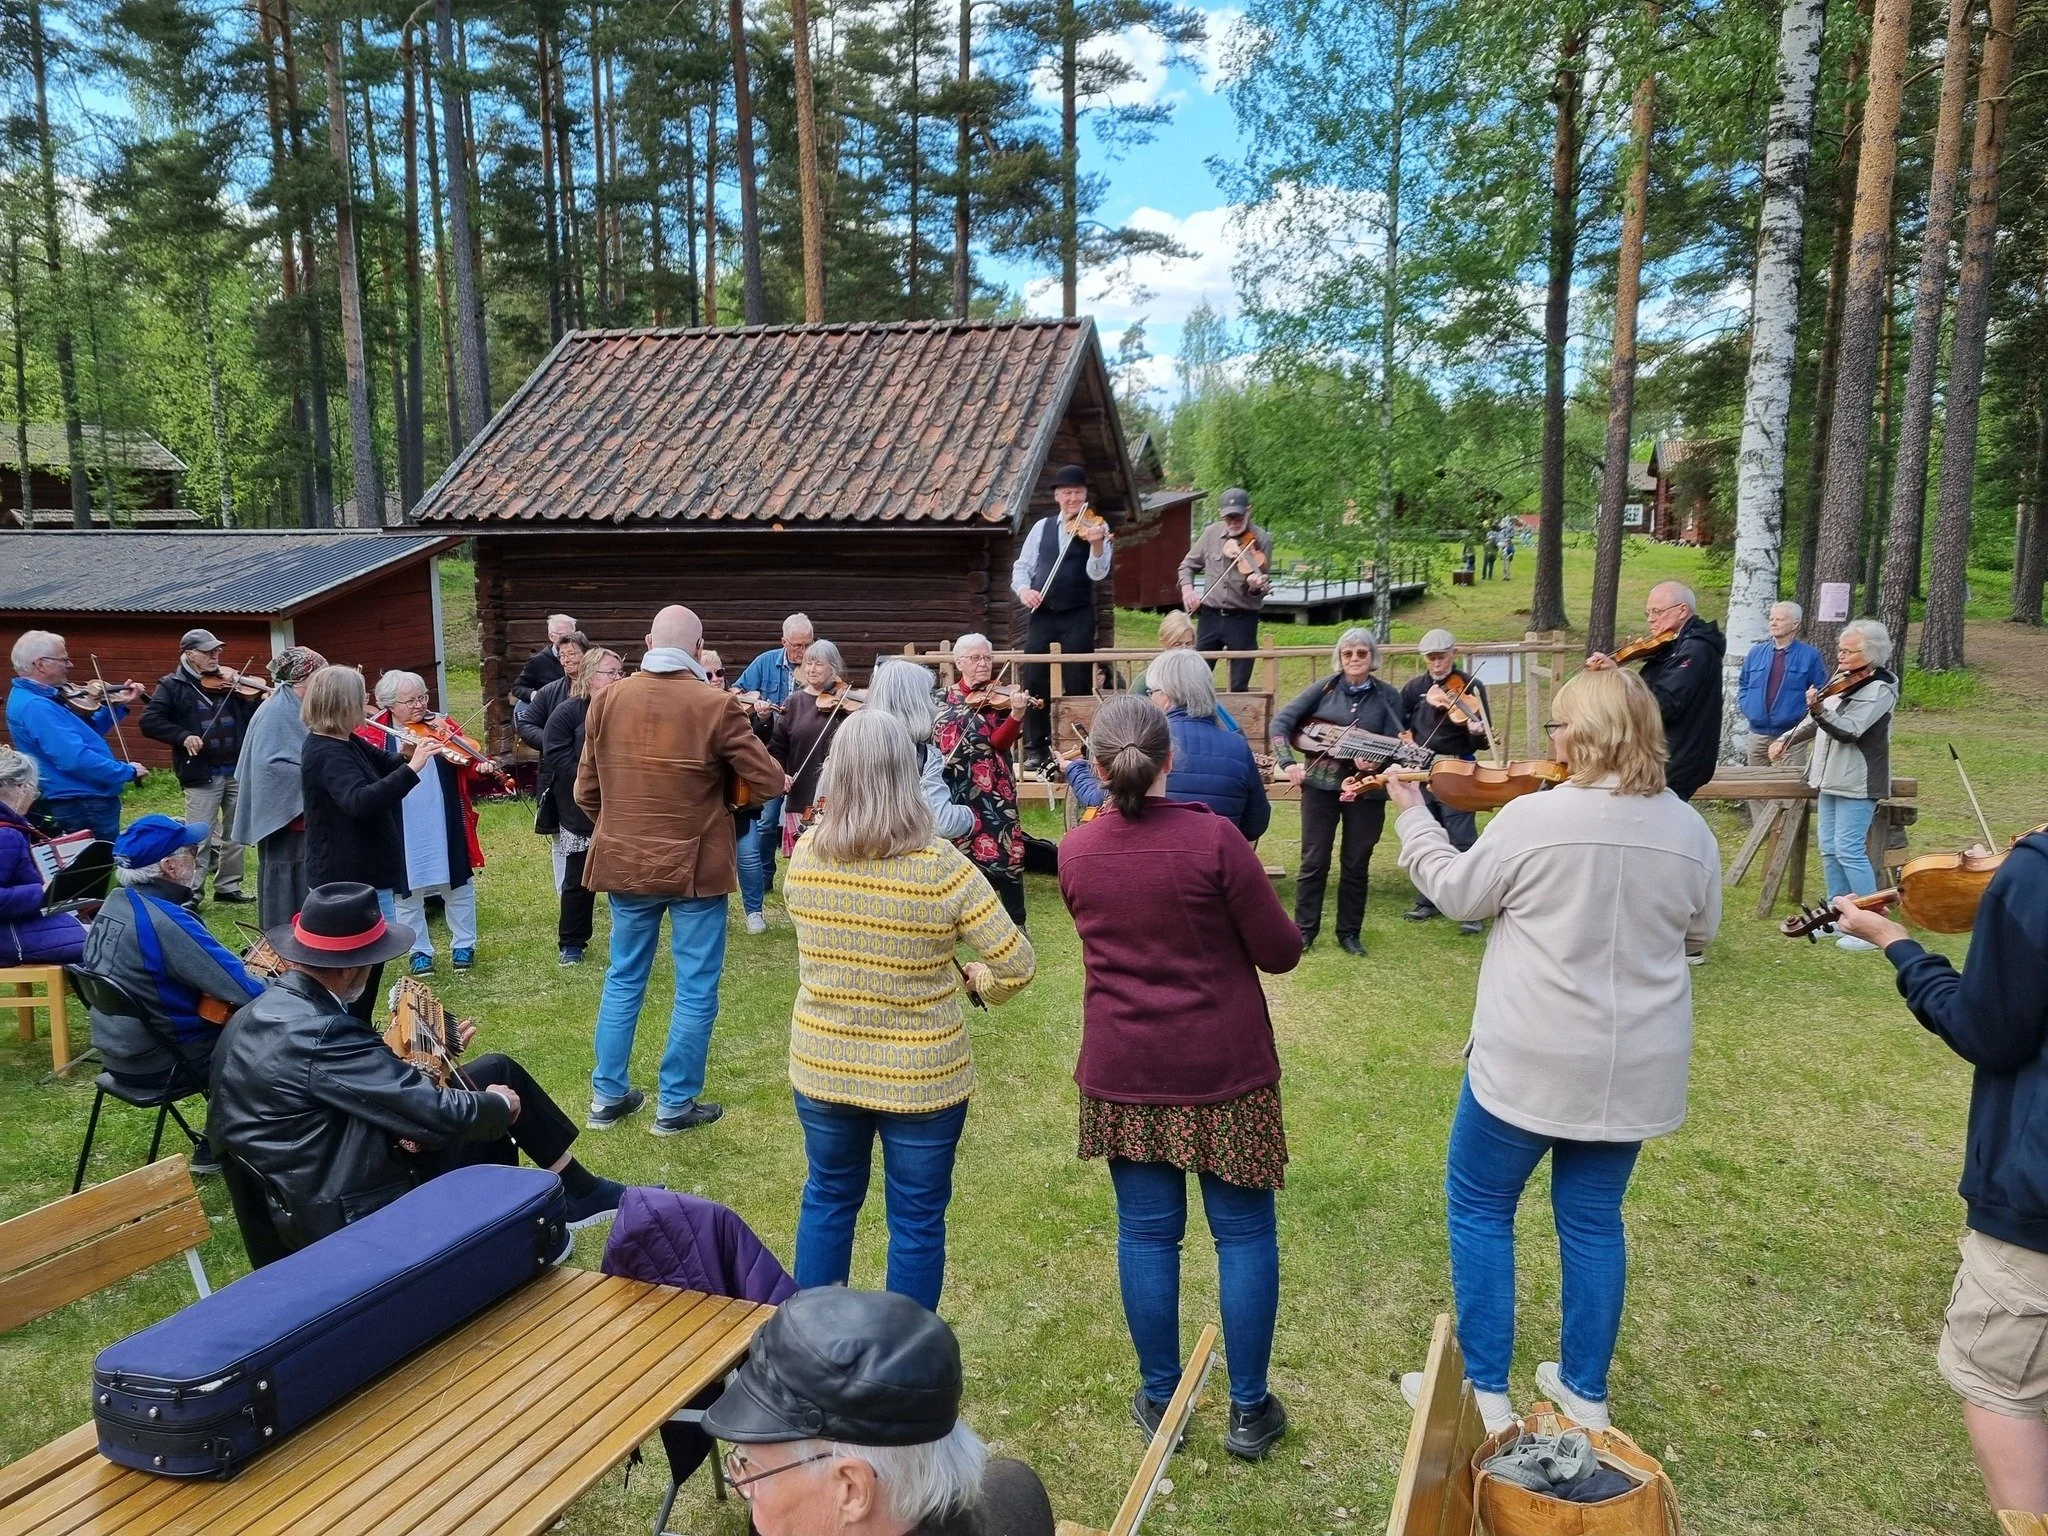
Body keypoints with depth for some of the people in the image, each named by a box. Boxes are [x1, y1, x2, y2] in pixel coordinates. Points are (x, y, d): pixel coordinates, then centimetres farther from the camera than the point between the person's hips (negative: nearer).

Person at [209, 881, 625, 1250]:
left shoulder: (266, 1009, 0)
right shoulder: (321, 1034, -29)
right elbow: (440, 1117, -25)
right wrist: (501, 1105, -7)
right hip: (346, 1210, -9)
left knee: (498, 1070, 11)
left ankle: (579, 1191, 28)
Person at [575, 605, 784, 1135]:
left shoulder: (607, 700, -2)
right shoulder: (716, 705, -14)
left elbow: (586, 791, 6)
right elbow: (769, 783, -9)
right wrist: (719, 784, 11)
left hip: (624, 863, 4)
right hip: (695, 866, -4)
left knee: (623, 979, 18)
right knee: (696, 988, 8)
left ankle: (607, 1095, 24)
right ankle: (676, 1105, 14)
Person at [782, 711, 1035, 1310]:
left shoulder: (804, 856, -9)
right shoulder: (941, 867, -21)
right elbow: (1018, 965, -17)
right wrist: (980, 982, 3)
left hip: (822, 1068, 4)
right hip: (922, 1077, -3)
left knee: (828, 1198, 24)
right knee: (917, 1220, 14)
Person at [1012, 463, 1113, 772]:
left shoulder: (1096, 527, 0)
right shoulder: (1042, 527, 11)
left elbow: (1097, 573, -13)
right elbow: (1022, 566, 11)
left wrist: (1097, 544, -32)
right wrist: (1023, 589, -10)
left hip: (1077, 617, -3)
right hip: (1041, 615, 3)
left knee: (1078, 685, -1)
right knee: (1034, 682, 3)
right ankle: (1036, 748, 13)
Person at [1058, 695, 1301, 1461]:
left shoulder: (1076, 851, -4)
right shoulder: (1213, 838, -17)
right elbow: (1281, 951, -10)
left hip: (1124, 1070, 3)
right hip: (1223, 1067, -3)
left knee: (1146, 1233, 13)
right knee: (1243, 1232, 11)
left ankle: (1160, 1402, 24)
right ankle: (1249, 1410, 20)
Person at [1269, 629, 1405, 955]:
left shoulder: (1388, 697, 2)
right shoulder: (1325, 688, -1)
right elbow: (1282, 721, -4)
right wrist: (1288, 762, -15)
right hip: (1321, 783, -1)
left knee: (1356, 864, 8)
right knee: (1314, 861, 2)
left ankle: (1349, 932, 20)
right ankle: (1304, 929, 13)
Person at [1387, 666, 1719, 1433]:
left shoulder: (1533, 816, -17)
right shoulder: (1690, 832, -3)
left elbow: (1457, 892, -5)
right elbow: (1698, 930, 11)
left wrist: (1412, 812, 8)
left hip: (1532, 1058, -5)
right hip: (1634, 1065, 5)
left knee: (1480, 1206, 12)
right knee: (1593, 1220, 18)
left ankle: (1484, 1391, 16)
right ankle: (1585, 1389, 29)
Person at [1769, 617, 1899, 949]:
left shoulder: (1880, 690, -13)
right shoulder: (1842, 682, 11)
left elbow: (1849, 731, -26)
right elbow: (1817, 723, 24)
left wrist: (1818, 710, -40)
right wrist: (1786, 740, 18)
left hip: (1857, 783, -9)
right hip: (1831, 778, 9)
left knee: (1850, 851, -11)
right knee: (1830, 850, 11)